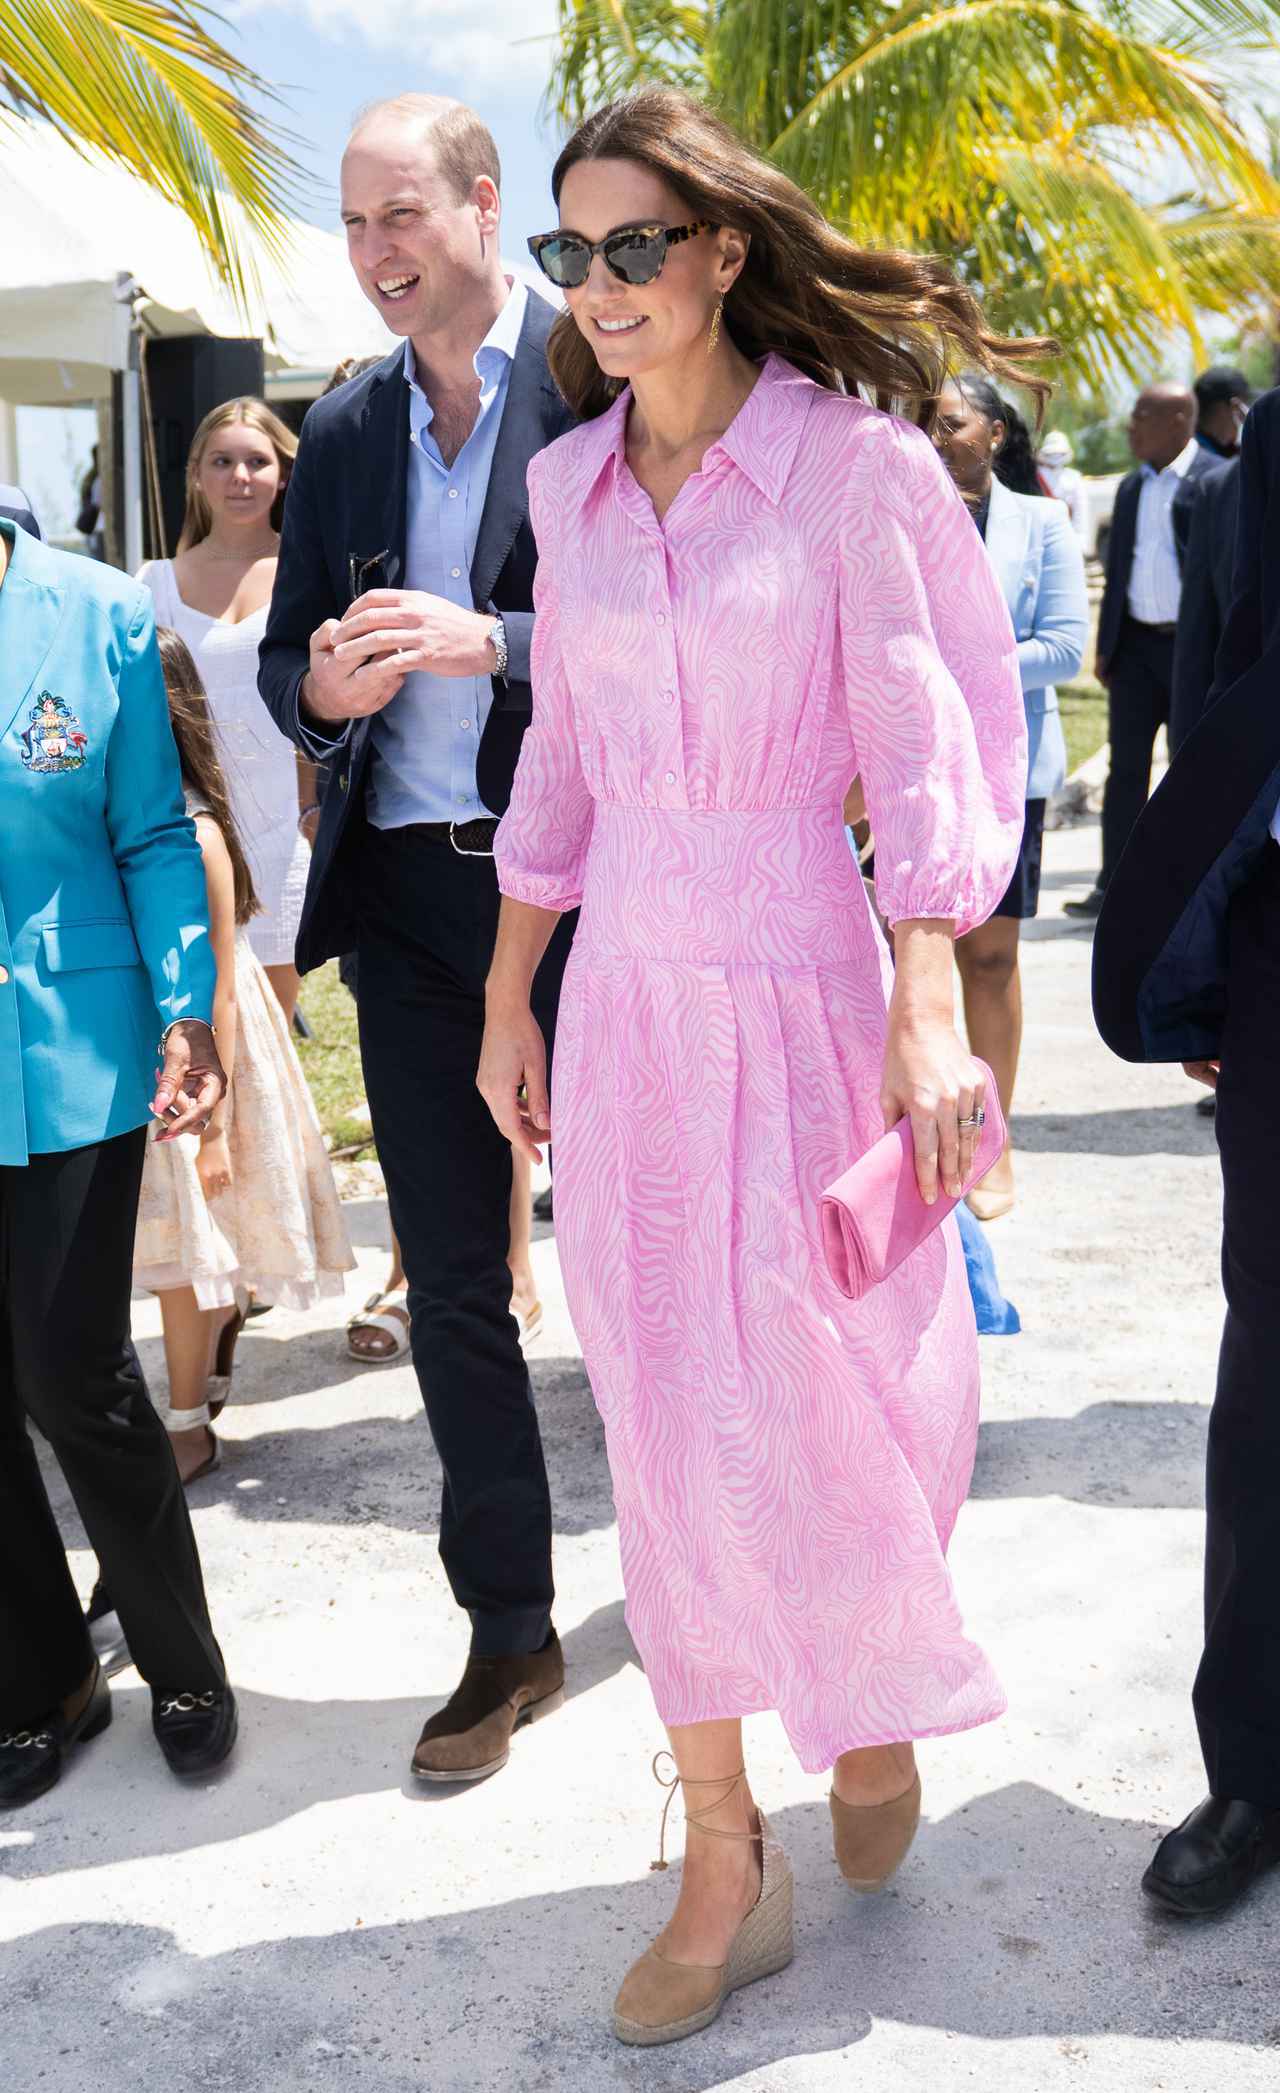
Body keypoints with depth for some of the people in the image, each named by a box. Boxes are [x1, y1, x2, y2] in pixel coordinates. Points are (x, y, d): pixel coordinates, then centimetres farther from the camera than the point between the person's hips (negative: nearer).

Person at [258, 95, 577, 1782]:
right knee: (451, 1285, 9)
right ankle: (509, 1635, 25)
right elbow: (288, 662, 15)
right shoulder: (344, 433, 12)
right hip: (411, 897, 5)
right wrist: (327, 689, -8)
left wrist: (496, 642, -22)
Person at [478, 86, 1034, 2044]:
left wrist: (927, 1011, -17)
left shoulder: (852, 461, -6)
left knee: (839, 1392, 4)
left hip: (801, 985, -4)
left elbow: (921, 744, -9)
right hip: (625, 994, 4)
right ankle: (724, 1857, 20)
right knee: (671, 1423, 6)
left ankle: (878, 1696, 38)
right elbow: (563, 758, 13)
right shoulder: (571, 480, 9)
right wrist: (508, 997, 14)